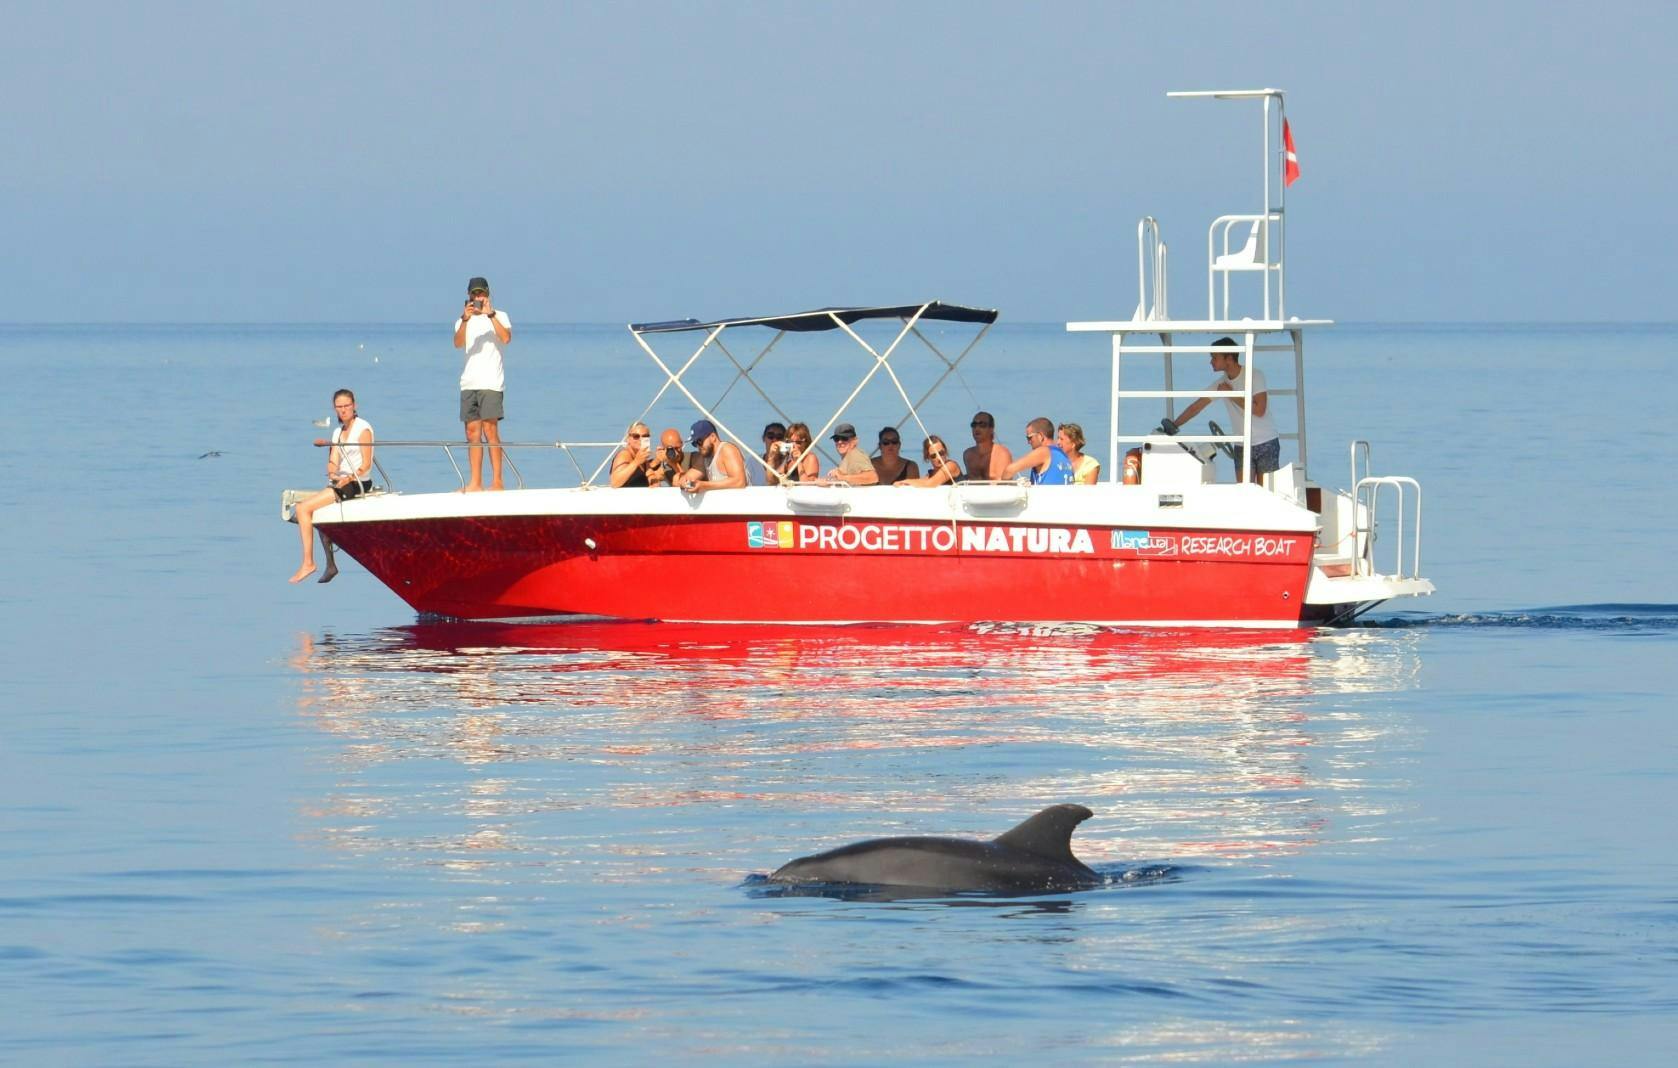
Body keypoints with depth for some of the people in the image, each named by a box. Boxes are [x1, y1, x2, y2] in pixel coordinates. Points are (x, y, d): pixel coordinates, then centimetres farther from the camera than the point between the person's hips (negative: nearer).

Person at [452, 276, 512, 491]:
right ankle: (475, 483, 6)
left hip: (491, 382, -5)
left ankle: (497, 482, -11)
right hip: (469, 383, 5)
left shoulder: (498, 316, 5)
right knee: (472, 433, 4)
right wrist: (465, 320, -19)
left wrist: (490, 314, -17)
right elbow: (458, 343, -4)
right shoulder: (463, 321, 15)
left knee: (490, 429, -11)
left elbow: (506, 338, -14)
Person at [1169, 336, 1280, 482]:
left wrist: (1232, 395, -14)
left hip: (1266, 444, -5)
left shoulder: (1255, 376, -11)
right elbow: (1195, 408, 10)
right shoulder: (1220, 383, 5)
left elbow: (1259, 410, -19)